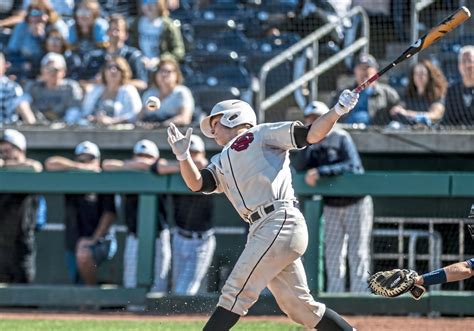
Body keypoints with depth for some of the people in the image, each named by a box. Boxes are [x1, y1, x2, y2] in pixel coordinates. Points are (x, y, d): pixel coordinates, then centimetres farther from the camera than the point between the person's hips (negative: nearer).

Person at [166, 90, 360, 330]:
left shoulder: (262, 135, 7)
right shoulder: (221, 162, 27)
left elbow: (311, 134, 0)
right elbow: (196, 183, 12)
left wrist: (338, 111, -14)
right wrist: (183, 156, -4)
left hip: (282, 223, -8)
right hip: (262, 231, 8)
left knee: (237, 292, -9)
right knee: (299, 307, 8)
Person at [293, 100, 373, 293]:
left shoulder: (341, 138, -12)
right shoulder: (312, 144, 4)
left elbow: (352, 166, -25)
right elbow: (299, 168, -7)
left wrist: (320, 172, -31)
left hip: (355, 203, -6)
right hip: (331, 206, 6)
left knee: (358, 255, -4)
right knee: (332, 256, 5)